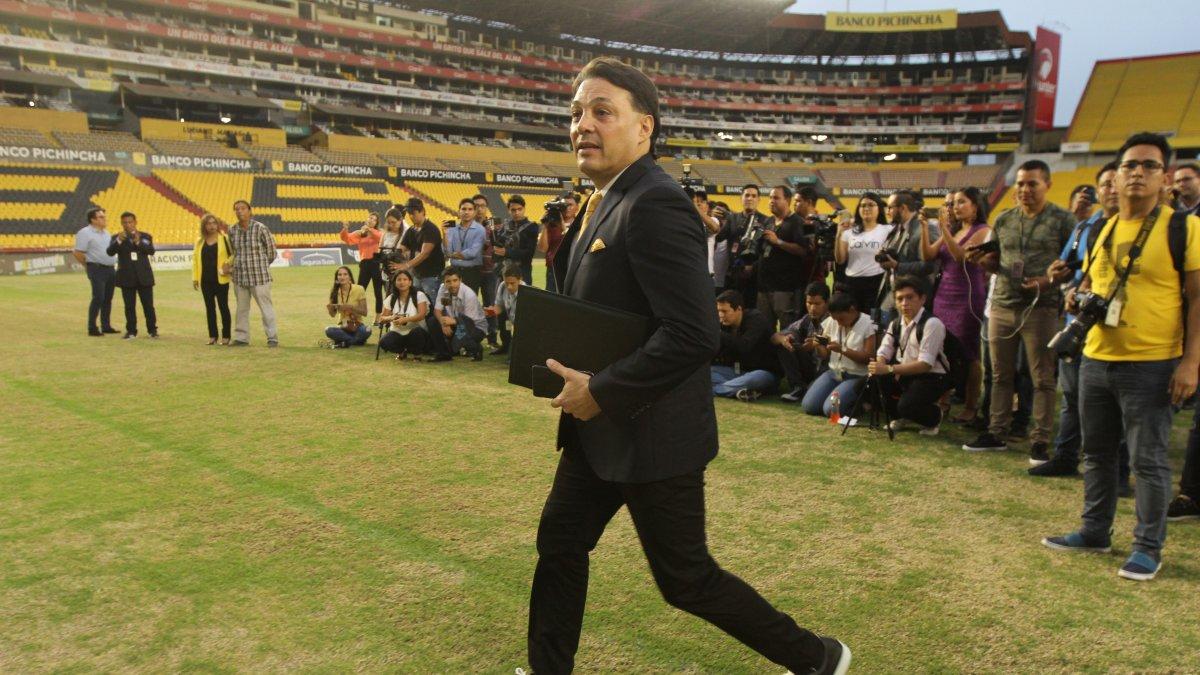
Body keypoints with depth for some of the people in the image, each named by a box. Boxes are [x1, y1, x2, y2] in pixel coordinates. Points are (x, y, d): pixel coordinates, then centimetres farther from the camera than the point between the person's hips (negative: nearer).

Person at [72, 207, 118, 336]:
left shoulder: (105, 232, 16)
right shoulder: (85, 233, -8)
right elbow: (78, 253, -11)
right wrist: (89, 266, -4)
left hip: (110, 269, 7)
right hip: (97, 269, -7)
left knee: (108, 298, 10)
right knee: (98, 298, -10)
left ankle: (106, 326, 18)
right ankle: (92, 328, -3)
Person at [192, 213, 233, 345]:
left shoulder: (224, 238, -2)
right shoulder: (200, 241, 10)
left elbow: (233, 255, 0)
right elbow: (195, 259, 11)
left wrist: (228, 265, -18)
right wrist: (195, 278, 6)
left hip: (220, 279, -4)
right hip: (205, 280, 4)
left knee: (223, 307, 0)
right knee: (210, 307, 8)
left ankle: (226, 336, 6)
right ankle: (212, 336, 14)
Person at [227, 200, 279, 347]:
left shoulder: (260, 228, -9)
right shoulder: (232, 231, 5)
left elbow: (271, 248, 1)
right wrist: (234, 265, 18)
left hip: (259, 276, -5)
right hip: (239, 276, 5)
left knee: (266, 307, -2)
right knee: (241, 309, 12)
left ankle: (272, 338, 3)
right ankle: (241, 338, 21)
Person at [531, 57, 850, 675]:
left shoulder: (654, 204, -22)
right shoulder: (603, 203, 9)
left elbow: (694, 334, -29)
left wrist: (601, 392, -21)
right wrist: (571, 370, 4)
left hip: (649, 433, -9)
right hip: (600, 424, 9)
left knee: (686, 579, 6)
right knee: (560, 543, 16)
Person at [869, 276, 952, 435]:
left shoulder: (932, 323, -19)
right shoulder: (896, 323, 6)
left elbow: (925, 364, -25)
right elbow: (883, 353, 3)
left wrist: (889, 369, -33)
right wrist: (879, 366, -22)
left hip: (932, 378, -7)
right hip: (904, 374, 7)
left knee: (906, 406, -30)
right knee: (876, 377, -18)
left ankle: (934, 418, 7)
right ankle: (896, 417, 8)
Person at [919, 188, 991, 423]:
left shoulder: (983, 230, -3)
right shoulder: (953, 230, 16)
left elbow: (961, 256, -18)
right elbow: (927, 255, 5)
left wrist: (944, 229, -24)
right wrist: (924, 228, -5)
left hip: (967, 298, -6)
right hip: (944, 296, 6)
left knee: (969, 354, -2)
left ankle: (971, 406, 4)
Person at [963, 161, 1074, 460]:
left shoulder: (1062, 219, -2)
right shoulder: (1003, 220, 12)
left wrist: (1049, 280, -17)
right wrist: (980, 260, -4)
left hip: (1041, 308, -4)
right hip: (1001, 306, 5)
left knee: (1042, 379, 1)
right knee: (1000, 375, 11)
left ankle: (1040, 441, 8)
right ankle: (996, 433, 20)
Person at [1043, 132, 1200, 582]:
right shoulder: (1101, 229, 11)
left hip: (1151, 365, -6)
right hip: (1095, 359, 6)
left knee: (1148, 460, 2)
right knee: (1097, 453, 15)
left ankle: (1149, 548, 16)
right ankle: (1095, 531, 29)